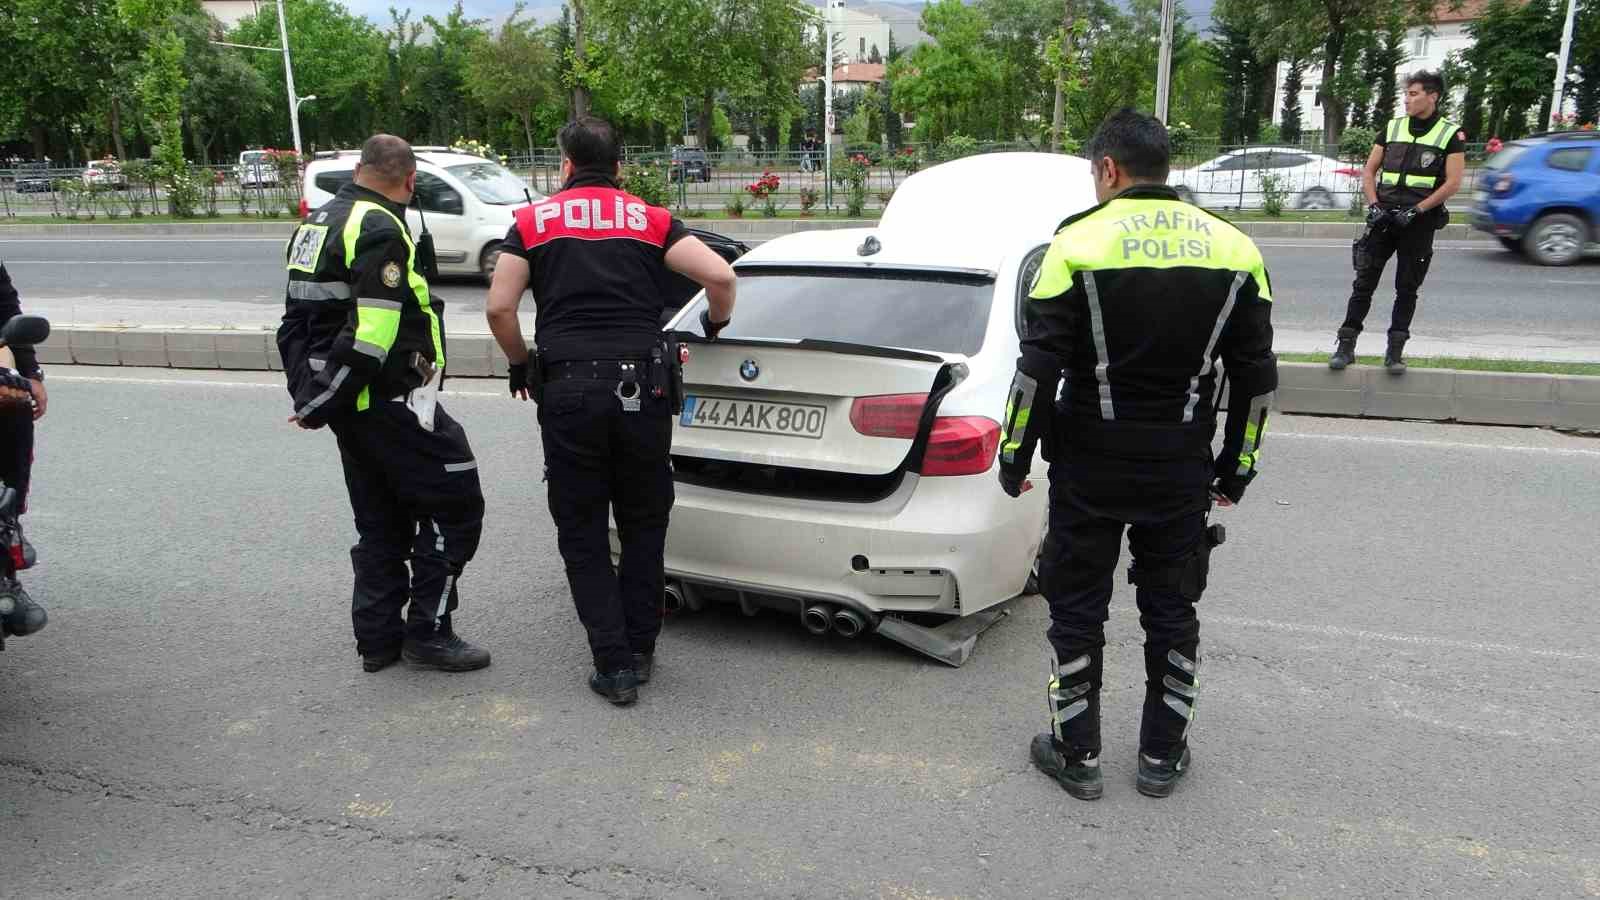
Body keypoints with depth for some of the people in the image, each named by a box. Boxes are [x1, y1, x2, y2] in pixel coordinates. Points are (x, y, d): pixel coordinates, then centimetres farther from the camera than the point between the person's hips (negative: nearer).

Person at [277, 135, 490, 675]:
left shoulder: (318, 222, 16)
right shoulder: (382, 230, -16)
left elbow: (297, 322, 20)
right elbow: (372, 335, -24)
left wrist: (310, 397, 18)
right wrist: (321, 404, -15)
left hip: (349, 406, 10)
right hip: (390, 404, -10)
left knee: (381, 523, 17)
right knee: (455, 507, 0)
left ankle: (377, 637, 23)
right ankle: (428, 631, 4)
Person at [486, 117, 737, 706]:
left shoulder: (535, 221, 9)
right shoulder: (651, 220, 10)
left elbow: (499, 308, 0)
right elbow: (719, 275, -3)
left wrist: (521, 364, 17)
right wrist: (716, 323, 16)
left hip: (568, 388, -1)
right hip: (642, 385, 1)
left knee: (582, 532, 10)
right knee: (644, 525, 16)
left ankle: (614, 665, 8)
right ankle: (640, 650, 23)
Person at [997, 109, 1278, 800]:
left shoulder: (1081, 243, -11)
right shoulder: (1234, 251, 3)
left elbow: (1039, 368, -13)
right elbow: (1257, 377, 7)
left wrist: (1015, 456, -2)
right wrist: (1237, 467, 16)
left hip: (1091, 464, -3)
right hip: (1183, 469, 4)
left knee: (1077, 611, 10)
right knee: (1172, 610, 17)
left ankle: (1076, 755, 21)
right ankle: (1162, 755, 28)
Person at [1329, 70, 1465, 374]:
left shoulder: (1451, 134, 0)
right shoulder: (1392, 128, 10)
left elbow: (1452, 183, -6)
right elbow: (1369, 171, 11)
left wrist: (1416, 211, -14)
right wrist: (1374, 205, -5)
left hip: (1418, 222, -2)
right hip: (1384, 216, 2)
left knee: (1407, 288, 4)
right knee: (1363, 283, -3)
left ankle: (1395, 351, 10)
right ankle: (1346, 346, 0)